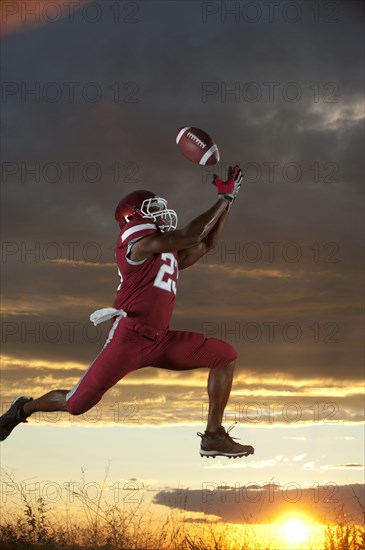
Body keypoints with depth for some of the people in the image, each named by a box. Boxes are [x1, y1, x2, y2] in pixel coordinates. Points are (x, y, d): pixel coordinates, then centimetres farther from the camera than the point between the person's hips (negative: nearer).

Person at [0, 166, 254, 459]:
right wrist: (225, 198, -9)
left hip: (160, 340, 8)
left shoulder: (170, 252, 17)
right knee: (76, 404, -5)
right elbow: (192, 236, -17)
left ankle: (214, 436, 0)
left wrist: (227, 203, 17)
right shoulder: (138, 242, -8)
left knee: (226, 355, 0)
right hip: (130, 336, -8)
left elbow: (206, 244, 24)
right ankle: (24, 409, 27)